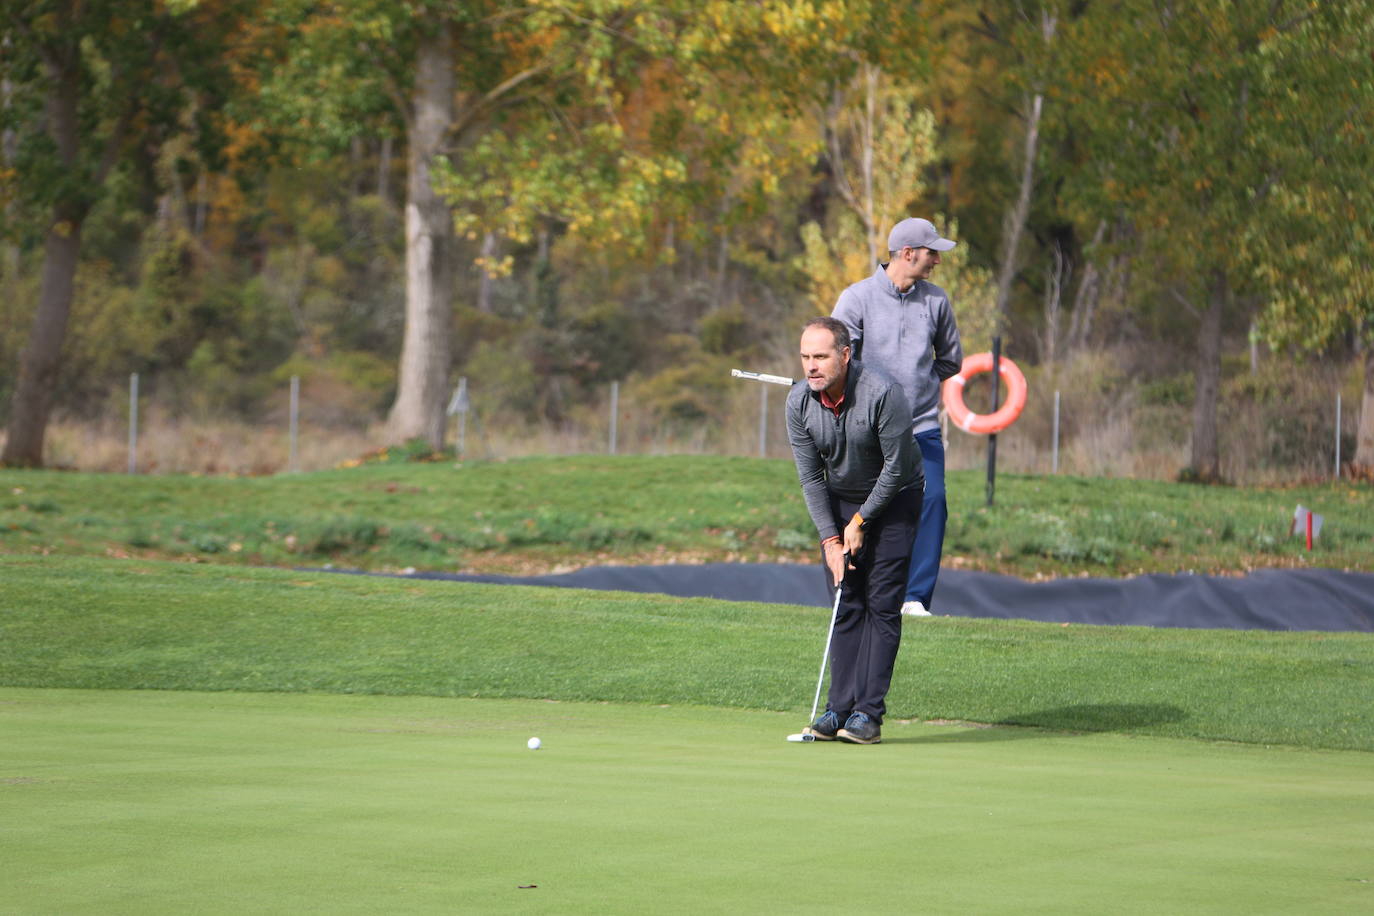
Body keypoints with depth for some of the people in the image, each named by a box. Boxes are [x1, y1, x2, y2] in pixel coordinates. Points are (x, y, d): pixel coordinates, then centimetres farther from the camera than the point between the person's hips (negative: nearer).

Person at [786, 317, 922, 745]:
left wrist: (861, 521, -13)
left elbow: (896, 468, -20)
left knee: (882, 605, -10)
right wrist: (830, 539, -12)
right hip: (839, 500, 4)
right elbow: (811, 477, -6)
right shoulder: (799, 401, -14)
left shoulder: (882, 393, -28)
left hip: (893, 498, -4)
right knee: (846, 607, -1)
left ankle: (869, 713, -12)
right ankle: (839, 708, -2)